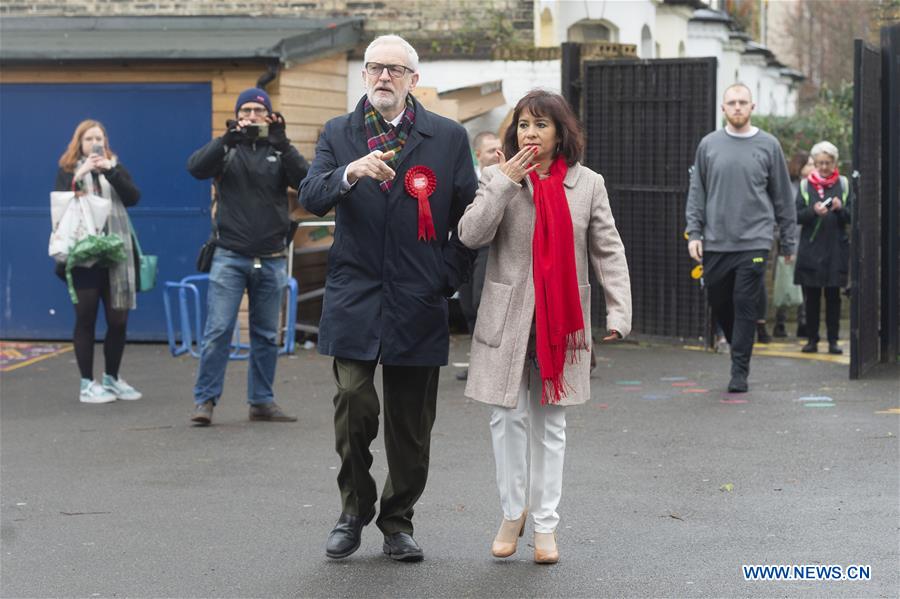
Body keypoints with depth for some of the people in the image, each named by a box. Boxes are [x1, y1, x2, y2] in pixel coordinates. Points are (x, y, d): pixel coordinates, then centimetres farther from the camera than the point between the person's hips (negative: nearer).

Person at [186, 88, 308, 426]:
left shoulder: (280, 151, 8)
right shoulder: (226, 149, 5)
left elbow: (304, 179, -9)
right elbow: (196, 167, -13)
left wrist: (282, 143, -21)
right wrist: (228, 139, -26)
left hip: (271, 259, 2)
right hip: (230, 257, -2)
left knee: (266, 335, 9)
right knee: (218, 330, -8)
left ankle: (261, 401, 18)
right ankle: (205, 400, -2)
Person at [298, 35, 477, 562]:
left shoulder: (449, 138, 4)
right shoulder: (337, 134, 8)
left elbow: (469, 216, 7)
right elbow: (311, 198, -6)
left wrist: (450, 277, 0)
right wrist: (350, 173, -25)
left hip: (418, 303, 0)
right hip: (354, 298, 0)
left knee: (411, 424, 6)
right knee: (355, 409, -8)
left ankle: (398, 522, 21)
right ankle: (354, 511, 13)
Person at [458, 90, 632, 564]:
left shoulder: (588, 184, 3)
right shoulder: (498, 178, 1)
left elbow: (609, 252, 2)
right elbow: (470, 235, -12)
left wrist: (619, 311, -7)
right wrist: (506, 182, -16)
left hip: (561, 321, 1)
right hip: (507, 319, 0)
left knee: (550, 422, 7)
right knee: (508, 417, 0)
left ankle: (545, 525, 14)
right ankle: (512, 513, 18)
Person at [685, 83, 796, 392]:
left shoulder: (768, 145, 4)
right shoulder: (708, 145, 8)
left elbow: (782, 197, 7)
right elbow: (696, 192, 10)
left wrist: (788, 241, 7)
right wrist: (694, 233, 0)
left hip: (754, 242, -2)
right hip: (715, 242, 2)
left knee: (745, 306, -6)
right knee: (720, 305, 8)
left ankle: (739, 372, -1)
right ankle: (739, 350, 32)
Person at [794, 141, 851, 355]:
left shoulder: (844, 184, 7)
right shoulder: (805, 185, 7)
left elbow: (852, 217, 4)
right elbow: (797, 216, 1)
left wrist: (840, 209, -16)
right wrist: (813, 211, -17)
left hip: (836, 249, 0)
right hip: (811, 247, 0)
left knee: (833, 296, 2)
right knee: (811, 297, 2)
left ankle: (833, 340, 6)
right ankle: (812, 339, 9)